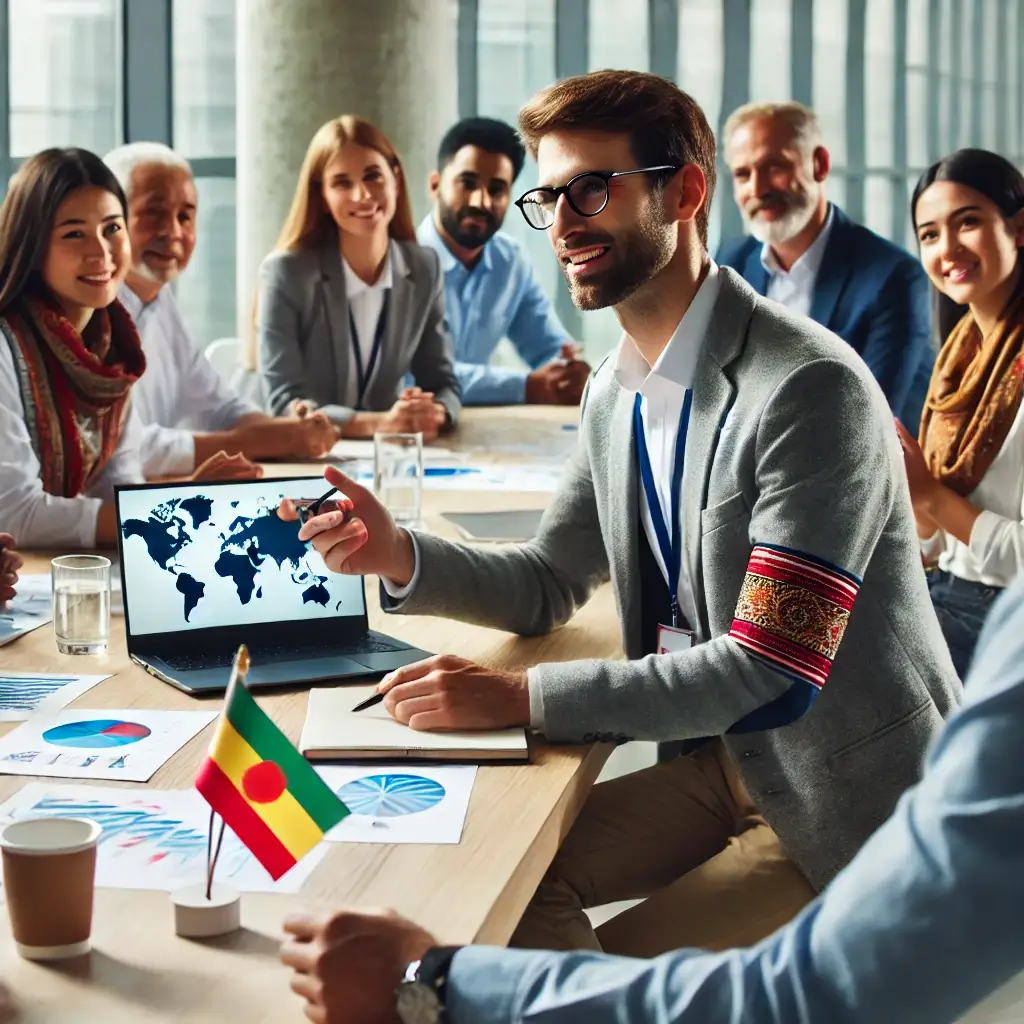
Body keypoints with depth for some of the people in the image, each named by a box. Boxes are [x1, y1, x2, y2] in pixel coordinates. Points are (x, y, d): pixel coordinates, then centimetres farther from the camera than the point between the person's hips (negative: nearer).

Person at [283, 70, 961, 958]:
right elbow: (550, 583, 14)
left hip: (845, 797, -7)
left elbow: (770, 674, -27)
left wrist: (520, 698, -28)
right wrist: (400, 558, -6)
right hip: (724, 760, 8)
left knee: (619, 966, -16)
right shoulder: (616, 392, 4)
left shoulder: (811, 388, -24)